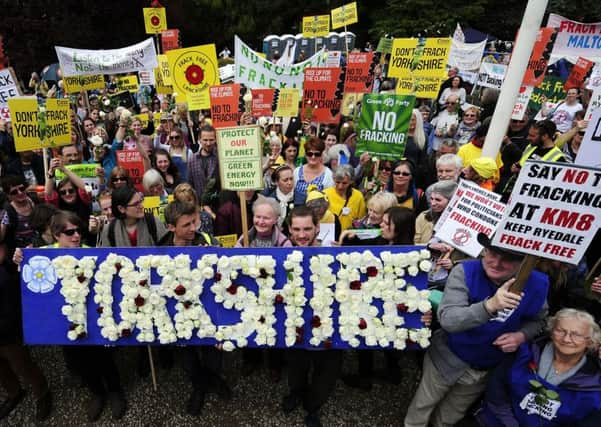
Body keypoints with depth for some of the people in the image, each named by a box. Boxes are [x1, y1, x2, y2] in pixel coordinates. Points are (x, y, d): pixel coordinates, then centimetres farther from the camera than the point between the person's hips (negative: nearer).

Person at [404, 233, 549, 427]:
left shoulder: (537, 284, -16)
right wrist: (490, 305, -51)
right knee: (422, 407, 19)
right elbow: (447, 319, -37)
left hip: (487, 368, 3)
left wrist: (521, 335, -18)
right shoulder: (464, 272, -27)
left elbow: (537, 320, 3)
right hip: (448, 358, -3)